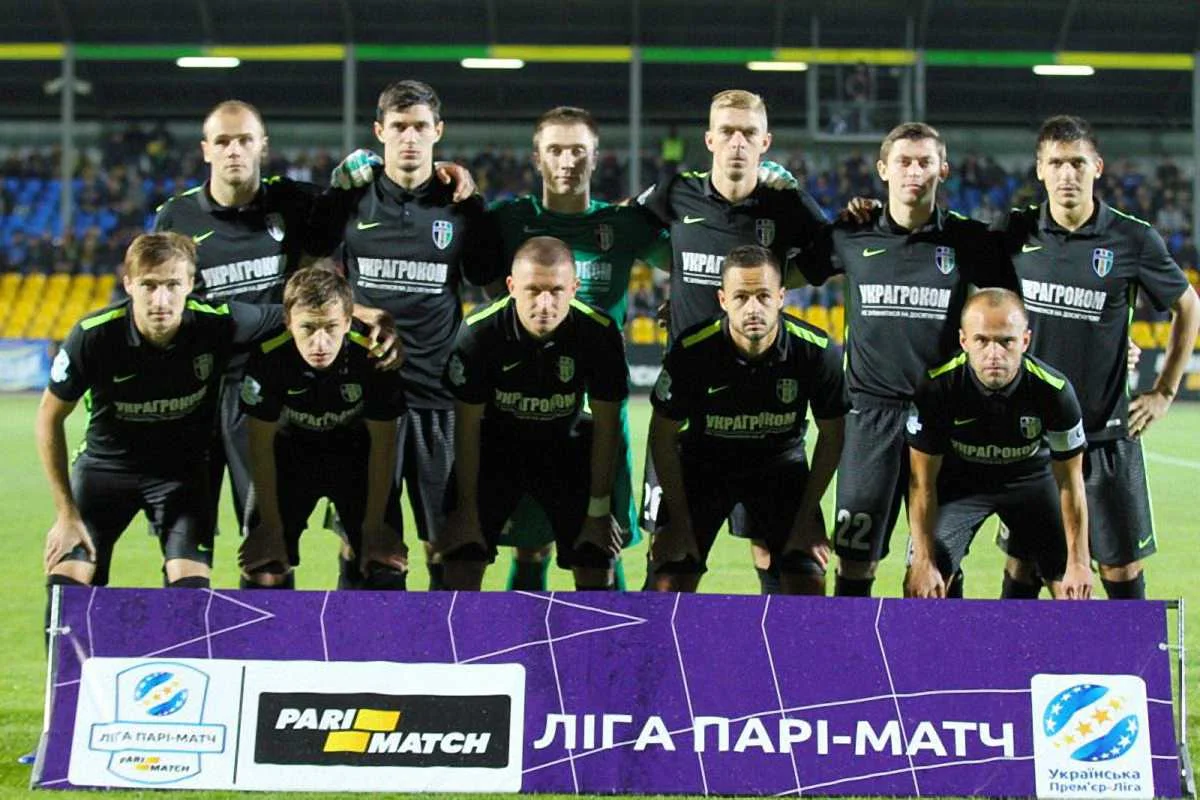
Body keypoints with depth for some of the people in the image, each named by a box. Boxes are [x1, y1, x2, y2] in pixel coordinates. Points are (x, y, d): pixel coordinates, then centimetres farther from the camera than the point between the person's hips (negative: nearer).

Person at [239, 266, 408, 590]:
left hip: (356, 453, 0)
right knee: (264, 568, -9)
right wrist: (271, 525, -14)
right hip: (292, 451, 0)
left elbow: (383, 442, -16)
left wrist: (374, 524, -13)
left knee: (385, 564, -8)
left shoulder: (373, 355, -31)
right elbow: (261, 444, -16)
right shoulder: (269, 357, -31)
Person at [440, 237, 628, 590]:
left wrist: (599, 510, -8)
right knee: (462, 556, -9)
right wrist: (467, 509, -11)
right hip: (496, 441, -1)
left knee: (597, 561, -3)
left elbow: (606, 425, -12)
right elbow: (467, 425, -14)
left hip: (566, 443, 1)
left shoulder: (600, 333, -25)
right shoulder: (479, 332, -26)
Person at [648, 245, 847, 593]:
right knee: (670, 583, -10)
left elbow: (831, 435, -6)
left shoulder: (816, 351, -22)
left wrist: (807, 518, -6)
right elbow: (663, 435, -10)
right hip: (703, 460, -1)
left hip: (781, 461, 1)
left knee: (809, 583, -9)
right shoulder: (691, 351, -25)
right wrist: (679, 520, -10)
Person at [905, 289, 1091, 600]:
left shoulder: (1053, 390, -28)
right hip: (957, 480, -1)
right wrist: (924, 562, -20)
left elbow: (1069, 481, -14)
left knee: (1074, 589, -6)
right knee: (921, 587, -16)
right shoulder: (936, 388, -30)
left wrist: (1079, 562, -12)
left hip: (1031, 477, 1)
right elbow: (922, 481, -19)